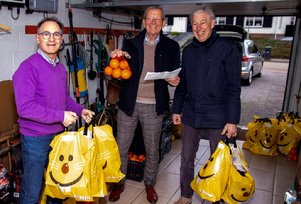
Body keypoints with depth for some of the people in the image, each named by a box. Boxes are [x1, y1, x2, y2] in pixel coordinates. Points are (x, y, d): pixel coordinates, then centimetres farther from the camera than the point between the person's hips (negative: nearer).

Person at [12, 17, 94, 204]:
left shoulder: (61, 68, 6)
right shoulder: (28, 67, -18)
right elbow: (25, 107, -25)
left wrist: (80, 110, 3)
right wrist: (60, 116, -23)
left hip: (59, 134, 7)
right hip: (35, 138, -7)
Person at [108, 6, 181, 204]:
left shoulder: (171, 46, 3)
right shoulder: (130, 44, 5)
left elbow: (177, 74, 7)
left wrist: (174, 81, -16)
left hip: (153, 106, 0)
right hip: (129, 103, 1)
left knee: (152, 150, 13)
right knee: (121, 148, 10)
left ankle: (150, 184, 36)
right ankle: (119, 183, 32)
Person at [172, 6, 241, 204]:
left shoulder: (228, 48, -6)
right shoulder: (188, 51, 8)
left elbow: (234, 88, -8)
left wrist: (233, 120, -12)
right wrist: (176, 109, 11)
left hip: (217, 117, -4)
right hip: (191, 115, 4)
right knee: (186, 160, 12)